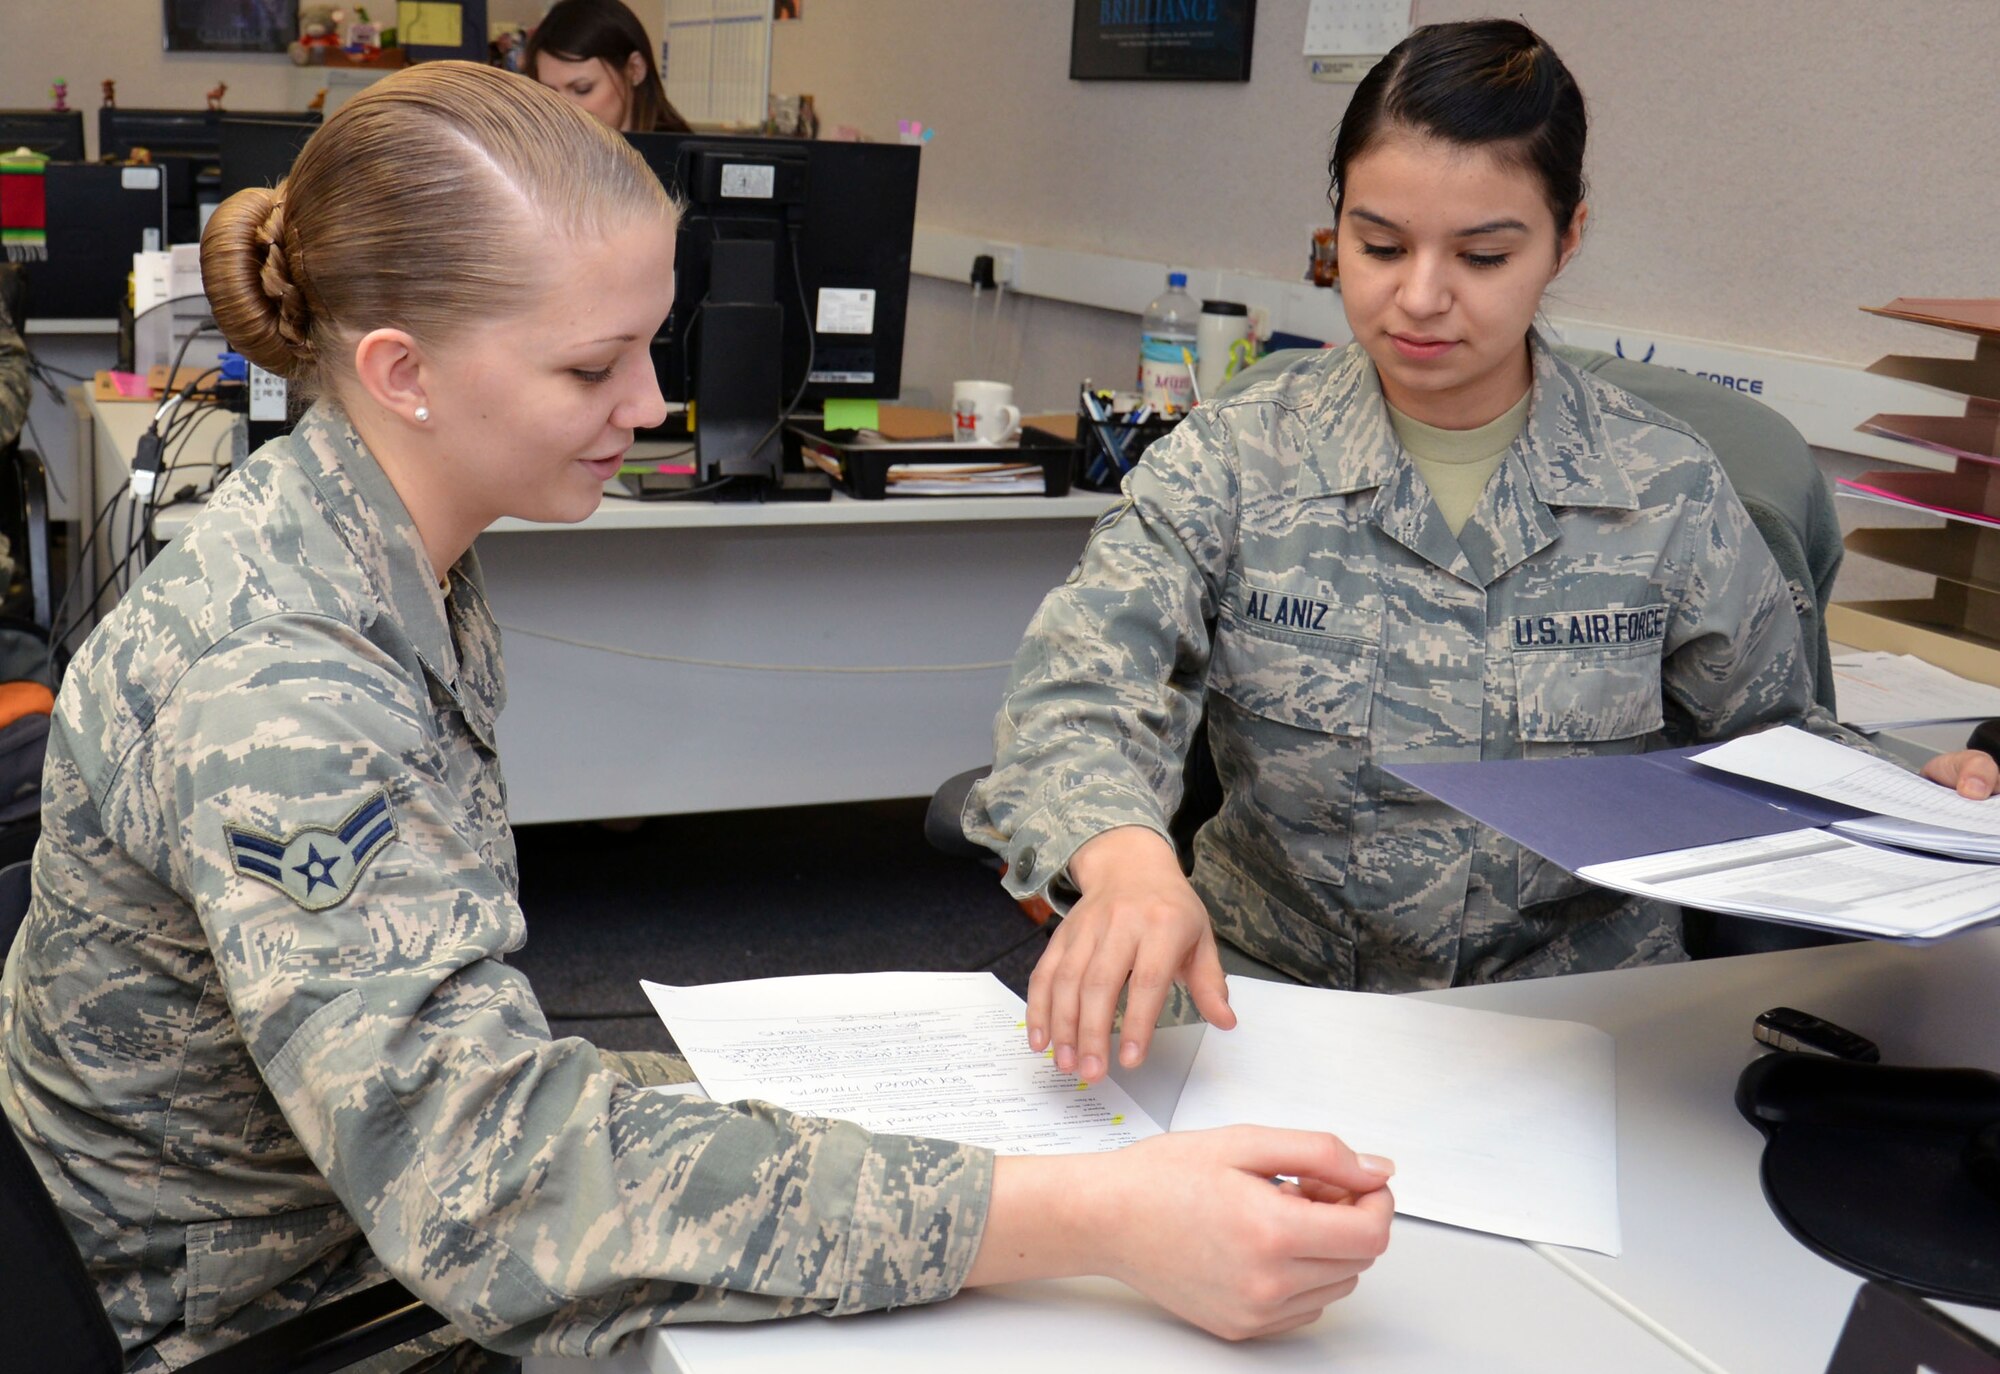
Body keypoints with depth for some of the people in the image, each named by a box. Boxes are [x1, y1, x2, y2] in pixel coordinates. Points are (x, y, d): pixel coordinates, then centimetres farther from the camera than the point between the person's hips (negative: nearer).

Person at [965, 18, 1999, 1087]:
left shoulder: (1668, 495, -1)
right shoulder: (1235, 463, -5)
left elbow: (1772, 747, 13)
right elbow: (1077, 689, -17)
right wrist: (1121, 853, -38)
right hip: (1273, 990, -1)